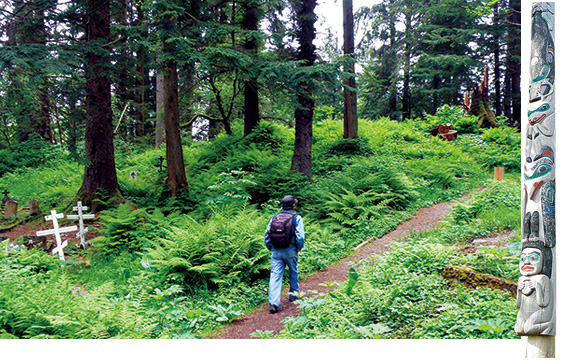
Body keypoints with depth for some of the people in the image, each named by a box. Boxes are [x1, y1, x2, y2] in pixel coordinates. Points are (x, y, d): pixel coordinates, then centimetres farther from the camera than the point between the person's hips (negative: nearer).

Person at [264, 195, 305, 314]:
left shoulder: (274, 217, 7)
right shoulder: (297, 218, -3)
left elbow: (266, 235, 7)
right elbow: (300, 237, -9)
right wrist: (298, 249, 6)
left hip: (276, 251, 2)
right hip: (290, 251, -2)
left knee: (275, 276, -2)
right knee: (293, 272, 23)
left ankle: (273, 303, -12)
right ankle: (293, 294, 38)